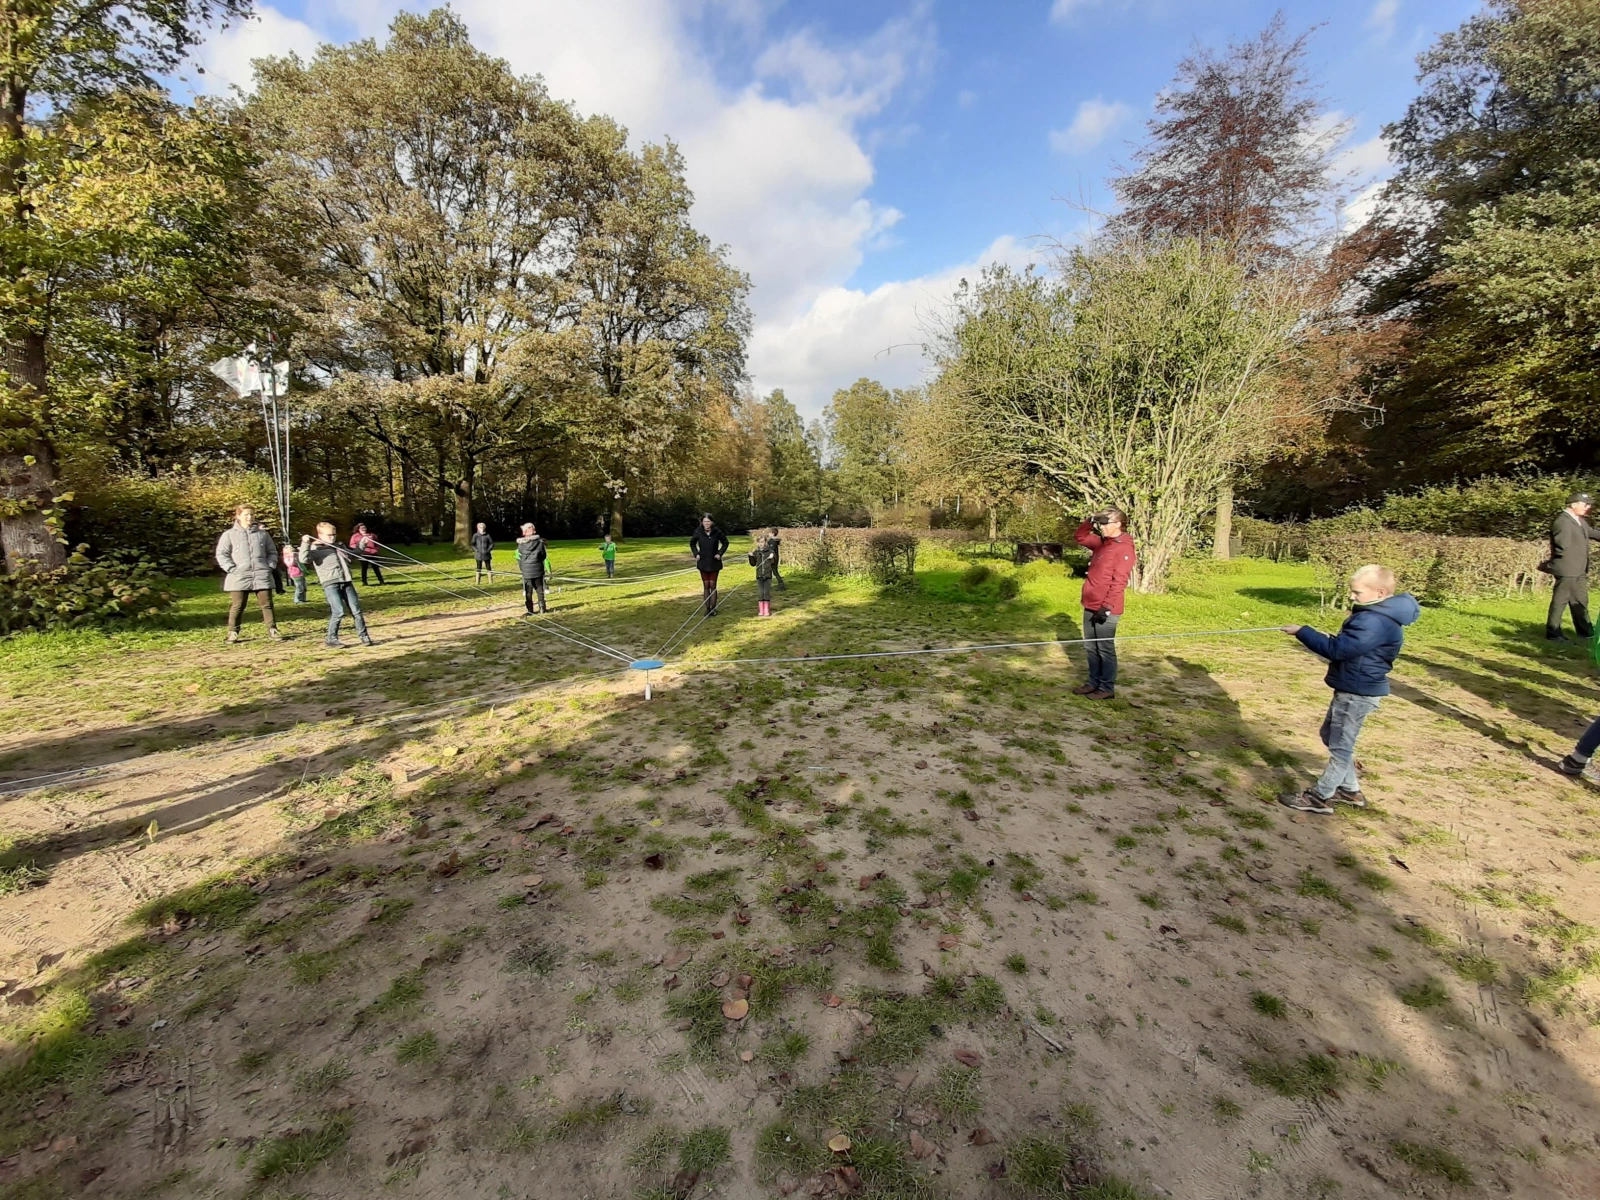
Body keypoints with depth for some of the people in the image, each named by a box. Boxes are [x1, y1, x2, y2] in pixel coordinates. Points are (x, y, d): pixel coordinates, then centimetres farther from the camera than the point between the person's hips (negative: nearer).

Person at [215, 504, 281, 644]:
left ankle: (272, 630, 6)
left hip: (262, 576, 2)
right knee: (237, 607, 3)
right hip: (239, 577, -1)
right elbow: (221, 554, 2)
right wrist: (232, 569, -8)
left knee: (267, 604, 2)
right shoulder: (229, 534, 4)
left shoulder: (263, 533, 10)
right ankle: (232, 633, 13)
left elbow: (272, 552, 16)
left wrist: (270, 567, 3)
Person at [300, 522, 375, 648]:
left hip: (346, 582, 6)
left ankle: (363, 635, 13)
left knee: (356, 610, 5)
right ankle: (332, 638, 2)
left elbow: (353, 555, 38)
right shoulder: (316, 549, 1)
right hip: (330, 584, -6)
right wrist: (305, 543, -22)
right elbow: (304, 559, -17)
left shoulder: (340, 546, 20)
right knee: (339, 611, -13)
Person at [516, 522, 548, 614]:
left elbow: (518, 557, 1)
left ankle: (530, 610, 7)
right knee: (540, 590, 11)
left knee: (528, 591, 6)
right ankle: (542, 608, 13)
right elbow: (544, 555, 3)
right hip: (538, 569, 0)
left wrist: (521, 567, 14)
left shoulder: (521, 544, -5)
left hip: (526, 571, 0)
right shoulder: (540, 541, -5)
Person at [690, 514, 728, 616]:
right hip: (703, 563, 1)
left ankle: (713, 608, 8)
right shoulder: (698, 532, -7)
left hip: (714, 563, -1)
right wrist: (696, 554, 1)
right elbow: (692, 543, 12)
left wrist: (720, 553, -4)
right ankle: (707, 608, 10)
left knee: (713, 585, 1)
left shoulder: (717, 532, -10)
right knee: (706, 586, 5)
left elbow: (725, 542, 6)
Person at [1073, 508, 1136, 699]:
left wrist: (1107, 607, -21)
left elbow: (1119, 581, -18)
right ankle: (1094, 683, 24)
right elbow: (1080, 537, 27)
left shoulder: (1124, 548, -13)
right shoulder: (1102, 542, 12)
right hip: (1090, 606, 9)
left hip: (1105, 609, -8)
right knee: (1091, 647, 14)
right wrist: (1090, 521, 9)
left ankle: (1107, 688, 10)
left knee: (1105, 649, 0)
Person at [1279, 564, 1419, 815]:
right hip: (1351, 689, 11)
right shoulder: (1375, 614, 10)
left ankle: (1319, 798, 10)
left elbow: (1337, 649, -28)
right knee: (1332, 736, 21)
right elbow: (1347, 645, 18)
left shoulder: (1374, 622, -25)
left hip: (1357, 694, -11)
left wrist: (1303, 632, -22)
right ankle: (1350, 790, 33)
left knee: (1341, 747, 0)